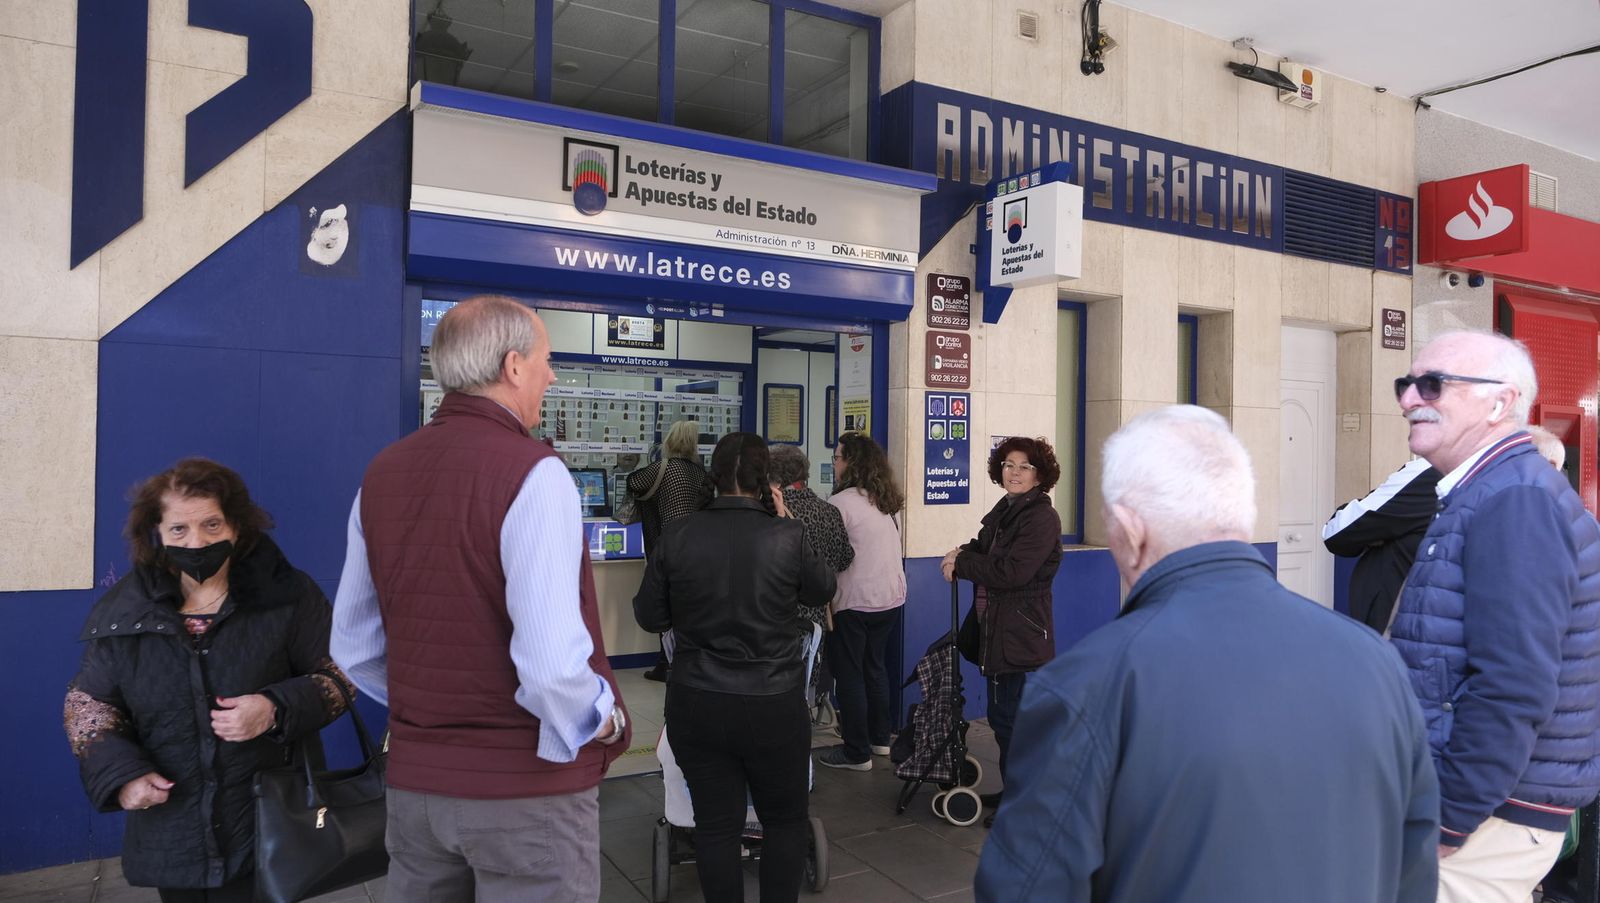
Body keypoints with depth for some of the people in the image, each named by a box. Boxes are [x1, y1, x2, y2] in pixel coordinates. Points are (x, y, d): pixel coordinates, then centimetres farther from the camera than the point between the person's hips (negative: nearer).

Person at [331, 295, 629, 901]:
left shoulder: (382, 473, 3)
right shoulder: (532, 473, -19)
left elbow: (354, 650, 9)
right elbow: (552, 663, -27)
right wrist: (603, 721, -8)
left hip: (413, 781, 7)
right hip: (526, 787, -6)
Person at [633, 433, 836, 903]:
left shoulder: (677, 535, -8)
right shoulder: (787, 536, -13)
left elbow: (649, 616, 2)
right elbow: (822, 590, 6)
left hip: (696, 705, 2)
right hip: (774, 706, -1)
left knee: (715, 824, 14)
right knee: (785, 820, 18)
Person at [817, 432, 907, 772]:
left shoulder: (841, 502, -16)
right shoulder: (885, 502, 8)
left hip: (855, 603, -8)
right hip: (892, 598, 8)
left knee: (849, 675, 3)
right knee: (876, 669, 20)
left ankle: (856, 753, 9)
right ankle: (879, 738, 30)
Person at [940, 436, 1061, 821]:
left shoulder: (1042, 517, -15)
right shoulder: (1003, 509, 11)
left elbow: (1011, 571, -23)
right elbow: (986, 550, 22)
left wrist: (961, 565, -14)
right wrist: (964, 553, -1)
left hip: (1022, 633, -9)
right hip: (996, 628, 9)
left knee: (1011, 717, -3)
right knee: (1001, 714, 17)